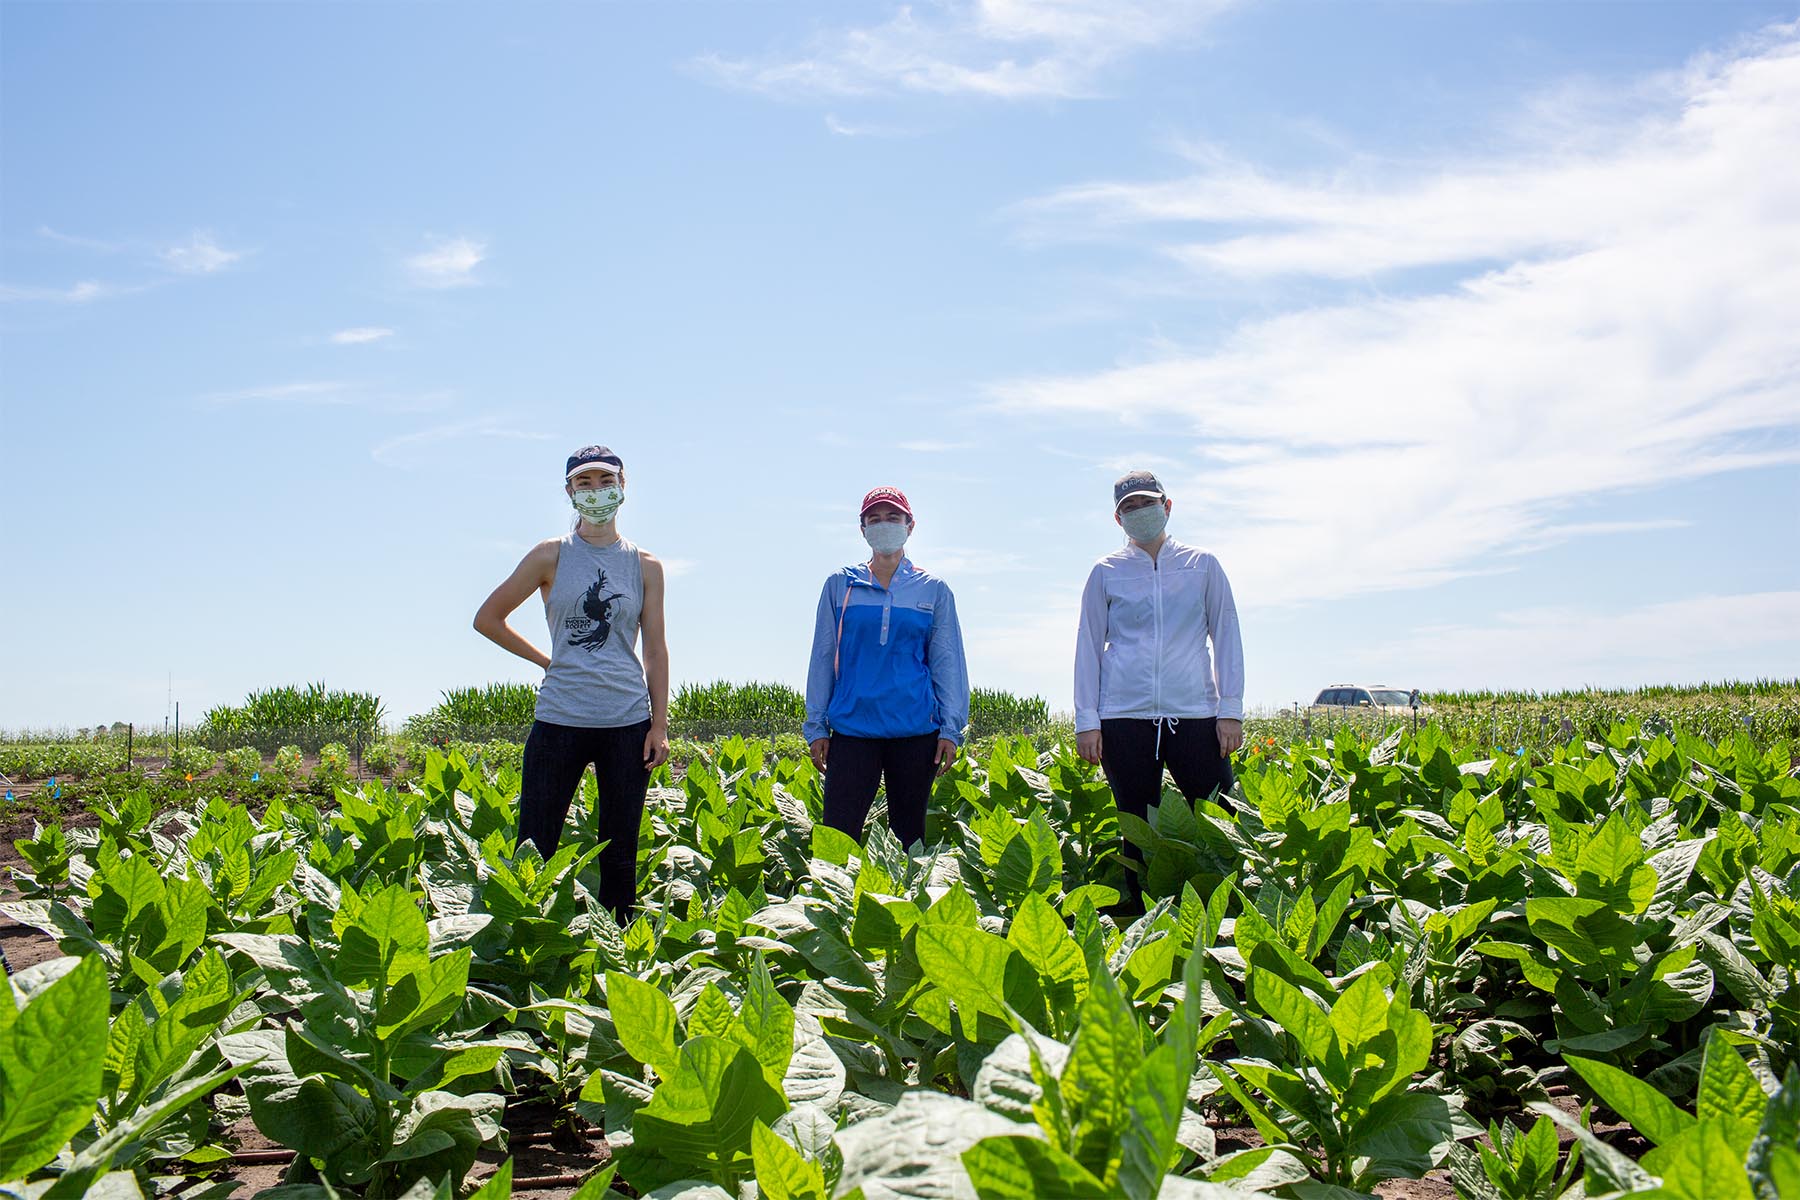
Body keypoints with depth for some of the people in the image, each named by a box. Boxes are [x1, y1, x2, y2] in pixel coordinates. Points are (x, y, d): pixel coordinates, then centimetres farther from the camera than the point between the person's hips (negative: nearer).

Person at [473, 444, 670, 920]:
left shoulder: (644, 565, 7)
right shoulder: (551, 556, 3)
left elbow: (655, 649, 7)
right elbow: (487, 618, 9)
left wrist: (660, 725, 1)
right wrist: (548, 661, 4)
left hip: (627, 721, 1)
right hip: (560, 718, -1)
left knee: (620, 850, 8)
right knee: (535, 846, 0)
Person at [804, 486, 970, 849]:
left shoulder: (933, 590, 8)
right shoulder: (840, 585, 9)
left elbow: (947, 662, 8)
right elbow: (823, 657, 10)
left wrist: (951, 729, 0)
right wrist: (816, 726, 6)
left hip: (915, 731, 0)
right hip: (852, 729, 0)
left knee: (908, 835, 6)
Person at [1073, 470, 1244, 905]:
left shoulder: (1203, 566, 10)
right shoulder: (1105, 572, 9)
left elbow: (1226, 637, 9)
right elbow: (1088, 646, 9)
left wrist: (1230, 708, 1)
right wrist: (1086, 720, 1)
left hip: (1194, 713, 0)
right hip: (1124, 717, 0)